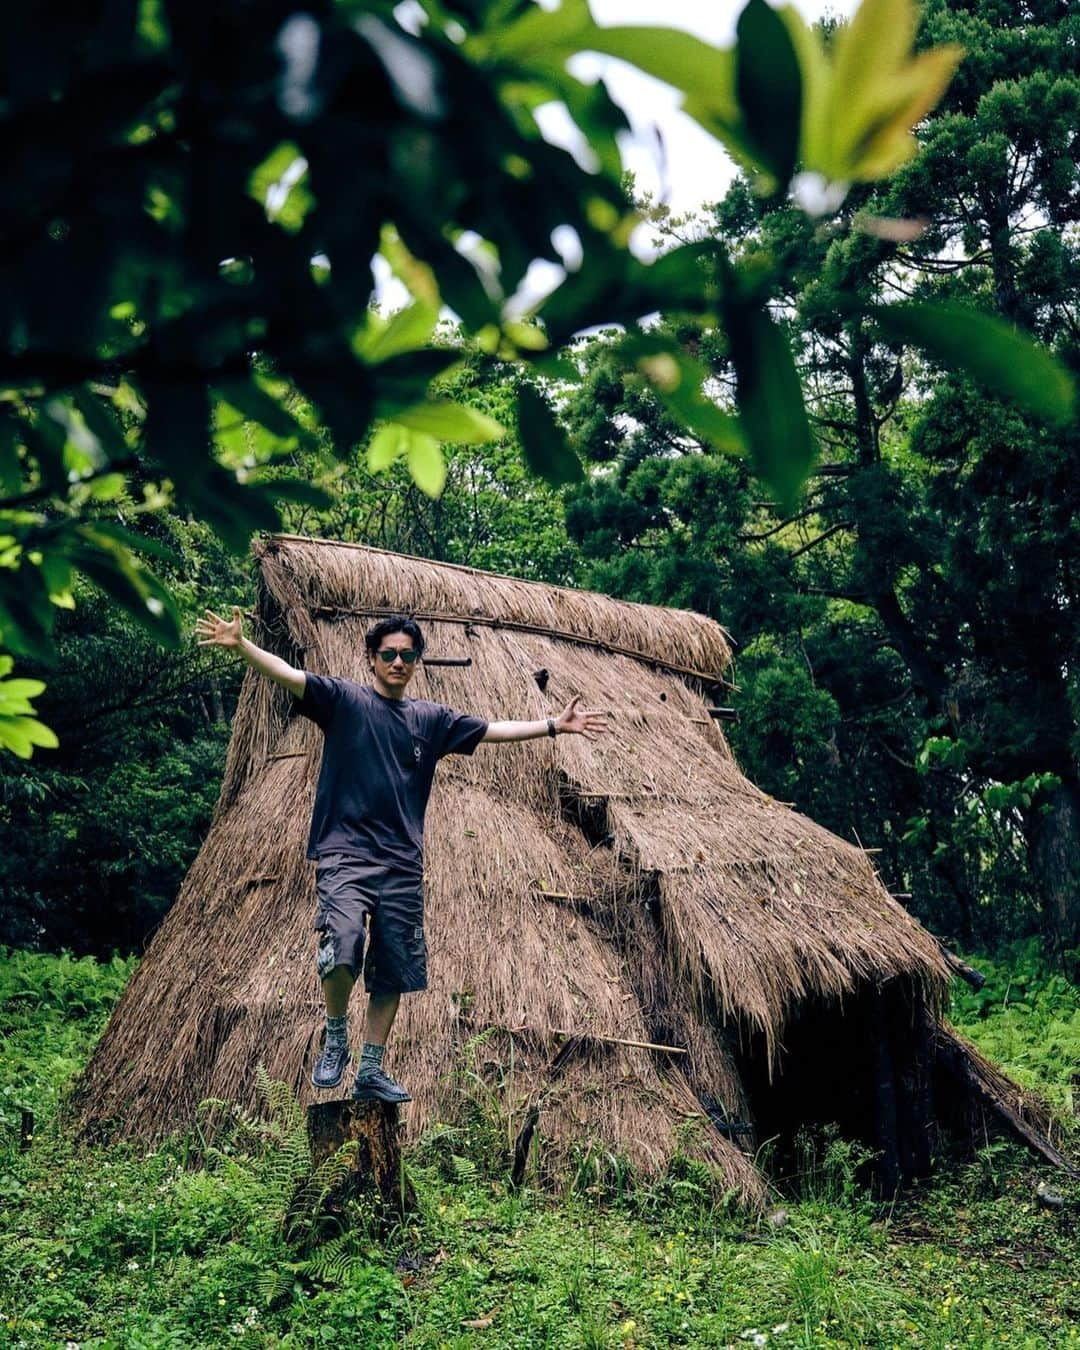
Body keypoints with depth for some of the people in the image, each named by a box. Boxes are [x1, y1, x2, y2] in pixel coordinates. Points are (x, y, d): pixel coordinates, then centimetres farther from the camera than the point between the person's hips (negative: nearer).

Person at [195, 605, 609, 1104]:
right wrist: (240, 645, -28)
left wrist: (555, 725, 18)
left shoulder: (431, 719, 13)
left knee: (393, 972, 7)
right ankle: (335, 1043, 4)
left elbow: (492, 730, 20)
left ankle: (371, 1072, 21)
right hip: (345, 853, -4)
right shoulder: (344, 699, 1)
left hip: (403, 865, 4)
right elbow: (289, 676, -12)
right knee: (341, 952, -23)